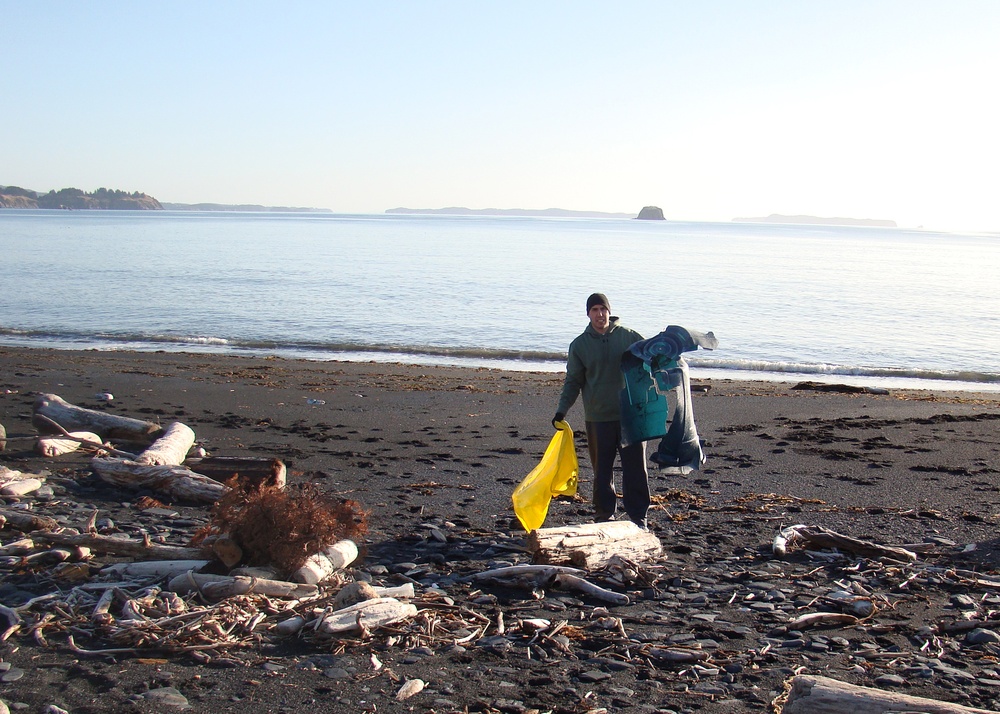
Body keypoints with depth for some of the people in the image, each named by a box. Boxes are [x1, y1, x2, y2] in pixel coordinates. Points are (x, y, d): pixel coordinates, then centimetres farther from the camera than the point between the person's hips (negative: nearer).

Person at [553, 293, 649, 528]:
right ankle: (604, 514, 17)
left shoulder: (629, 336, 2)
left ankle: (638, 517, 10)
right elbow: (573, 382, 8)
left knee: (636, 468, 1)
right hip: (598, 418, 1)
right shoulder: (579, 345, 4)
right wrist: (562, 410, -3)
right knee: (602, 470, 6)